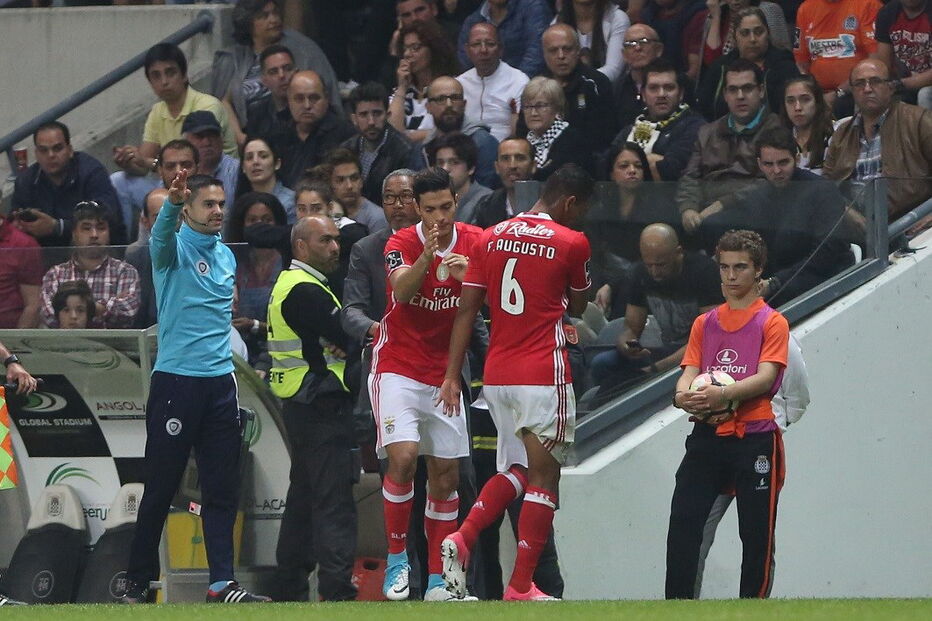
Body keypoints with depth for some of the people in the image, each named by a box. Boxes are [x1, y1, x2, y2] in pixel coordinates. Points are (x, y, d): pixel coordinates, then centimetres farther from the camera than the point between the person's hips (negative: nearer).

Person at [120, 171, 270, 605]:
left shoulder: (226, 256, 15)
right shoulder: (174, 247, -4)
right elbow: (162, 233, -29)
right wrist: (172, 202, -50)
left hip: (220, 383, 6)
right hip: (175, 381, -6)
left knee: (222, 488, 2)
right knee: (160, 489, -1)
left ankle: (222, 583, 3)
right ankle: (137, 584, 7)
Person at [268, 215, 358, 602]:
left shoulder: (291, 284, 19)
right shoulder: (305, 291, -14)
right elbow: (348, 337, -20)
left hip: (301, 406, 11)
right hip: (321, 406, -11)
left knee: (303, 497, 15)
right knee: (334, 499, -13)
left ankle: (291, 586, 19)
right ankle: (337, 588, -18)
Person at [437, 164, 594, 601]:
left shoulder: (491, 238, 8)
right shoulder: (571, 243, -6)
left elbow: (466, 309, 5)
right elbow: (578, 307, 10)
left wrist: (452, 376, 4)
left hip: (496, 376, 6)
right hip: (543, 376, -6)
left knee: (516, 470, 19)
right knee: (543, 477, 1)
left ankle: (462, 539, -2)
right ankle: (521, 585, -2)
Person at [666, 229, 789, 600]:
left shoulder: (771, 322, 3)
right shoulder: (704, 323, 18)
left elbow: (765, 377, -11)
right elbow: (690, 371, 10)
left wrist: (722, 394, -28)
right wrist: (684, 395, -16)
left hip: (754, 439, -4)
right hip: (708, 436, 4)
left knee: (757, 533, -1)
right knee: (683, 521, -8)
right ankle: (677, 605, -7)